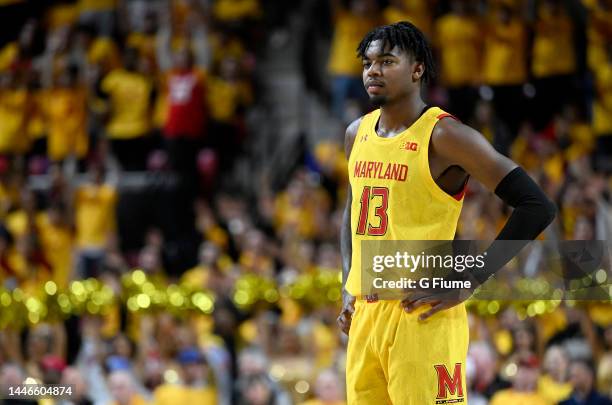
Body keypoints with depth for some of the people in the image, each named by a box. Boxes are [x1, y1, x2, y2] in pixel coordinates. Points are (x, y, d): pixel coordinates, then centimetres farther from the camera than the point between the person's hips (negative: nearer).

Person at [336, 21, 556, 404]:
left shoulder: (444, 136, -11)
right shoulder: (358, 133, 12)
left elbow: (538, 207, -14)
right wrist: (348, 288, 15)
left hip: (422, 316, -7)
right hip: (363, 314, 7)